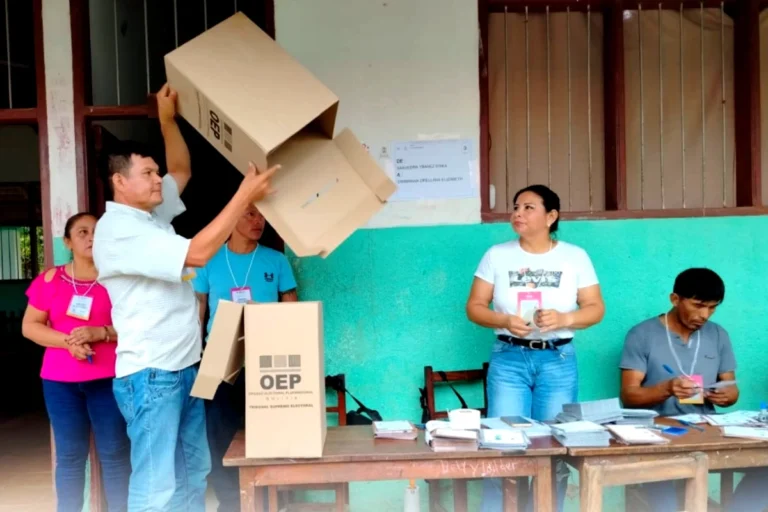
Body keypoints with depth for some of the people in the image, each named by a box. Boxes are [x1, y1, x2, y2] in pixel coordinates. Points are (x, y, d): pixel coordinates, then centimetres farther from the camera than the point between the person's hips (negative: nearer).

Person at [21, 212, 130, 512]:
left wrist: (101, 333, -16)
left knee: (115, 453, 2)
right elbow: (29, 326, 6)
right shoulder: (50, 279, 6)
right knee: (69, 455, 8)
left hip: (110, 379, -1)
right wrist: (67, 341, -10)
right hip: (60, 381, 2)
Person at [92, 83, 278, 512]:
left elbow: (182, 170, 23)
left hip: (185, 368, 10)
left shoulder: (154, 214, 11)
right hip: (150, 375, -10)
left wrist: (168, 119, 11)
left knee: (194, 472, 17)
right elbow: (197, 253, -26)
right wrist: (244, 196, -24)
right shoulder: (118, 230, -17)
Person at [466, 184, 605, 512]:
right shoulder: (497, 255, 1)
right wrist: (504, 320, -17)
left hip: (558, 361, 1)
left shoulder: (575, 257, 2)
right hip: (508, 359, 0)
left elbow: (596, 308, 3)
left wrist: (564, 318, -17)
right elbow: (474, 307, 2)